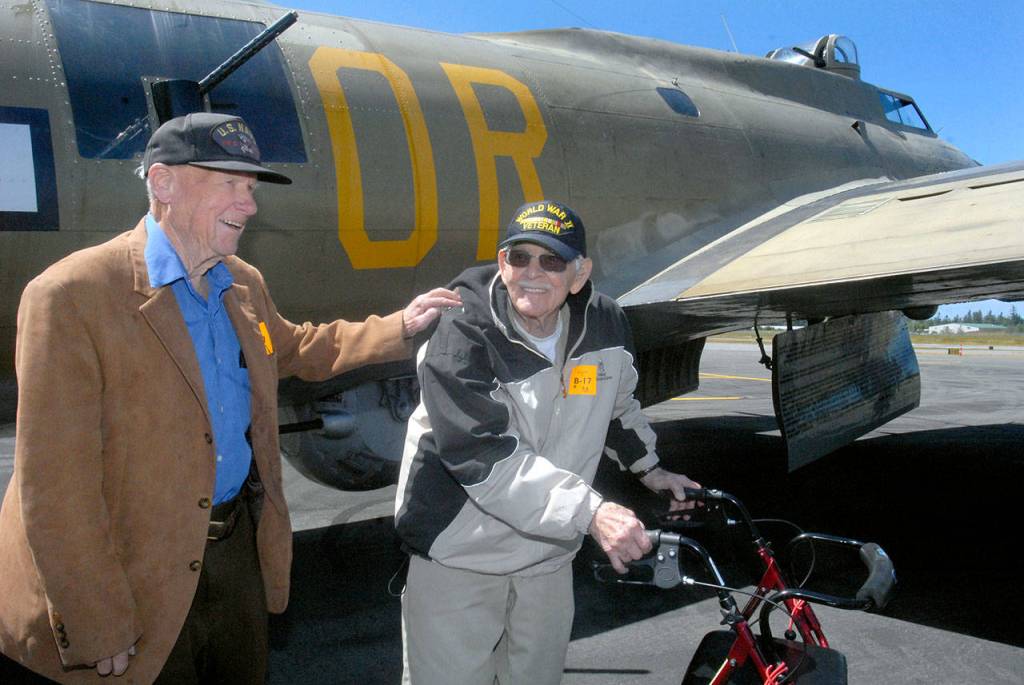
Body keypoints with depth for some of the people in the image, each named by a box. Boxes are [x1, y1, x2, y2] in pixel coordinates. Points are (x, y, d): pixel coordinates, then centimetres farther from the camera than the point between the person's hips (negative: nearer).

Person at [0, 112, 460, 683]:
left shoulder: (246, 285, 5)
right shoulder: (73, 295, -19)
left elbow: (293, 349, 25)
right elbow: (55, 487, -20)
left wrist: (401, 327, 14)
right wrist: (98, 632, -17)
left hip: (242, 546, 7)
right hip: (142, 579, -6)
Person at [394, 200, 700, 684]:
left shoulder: (606, 325, -3)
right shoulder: (461, 337, -21)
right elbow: (483, 456, -30)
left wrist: (648, 467, 14)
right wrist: (591, 511, -36)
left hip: (549, 552, 5)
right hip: (460, 557, -5)